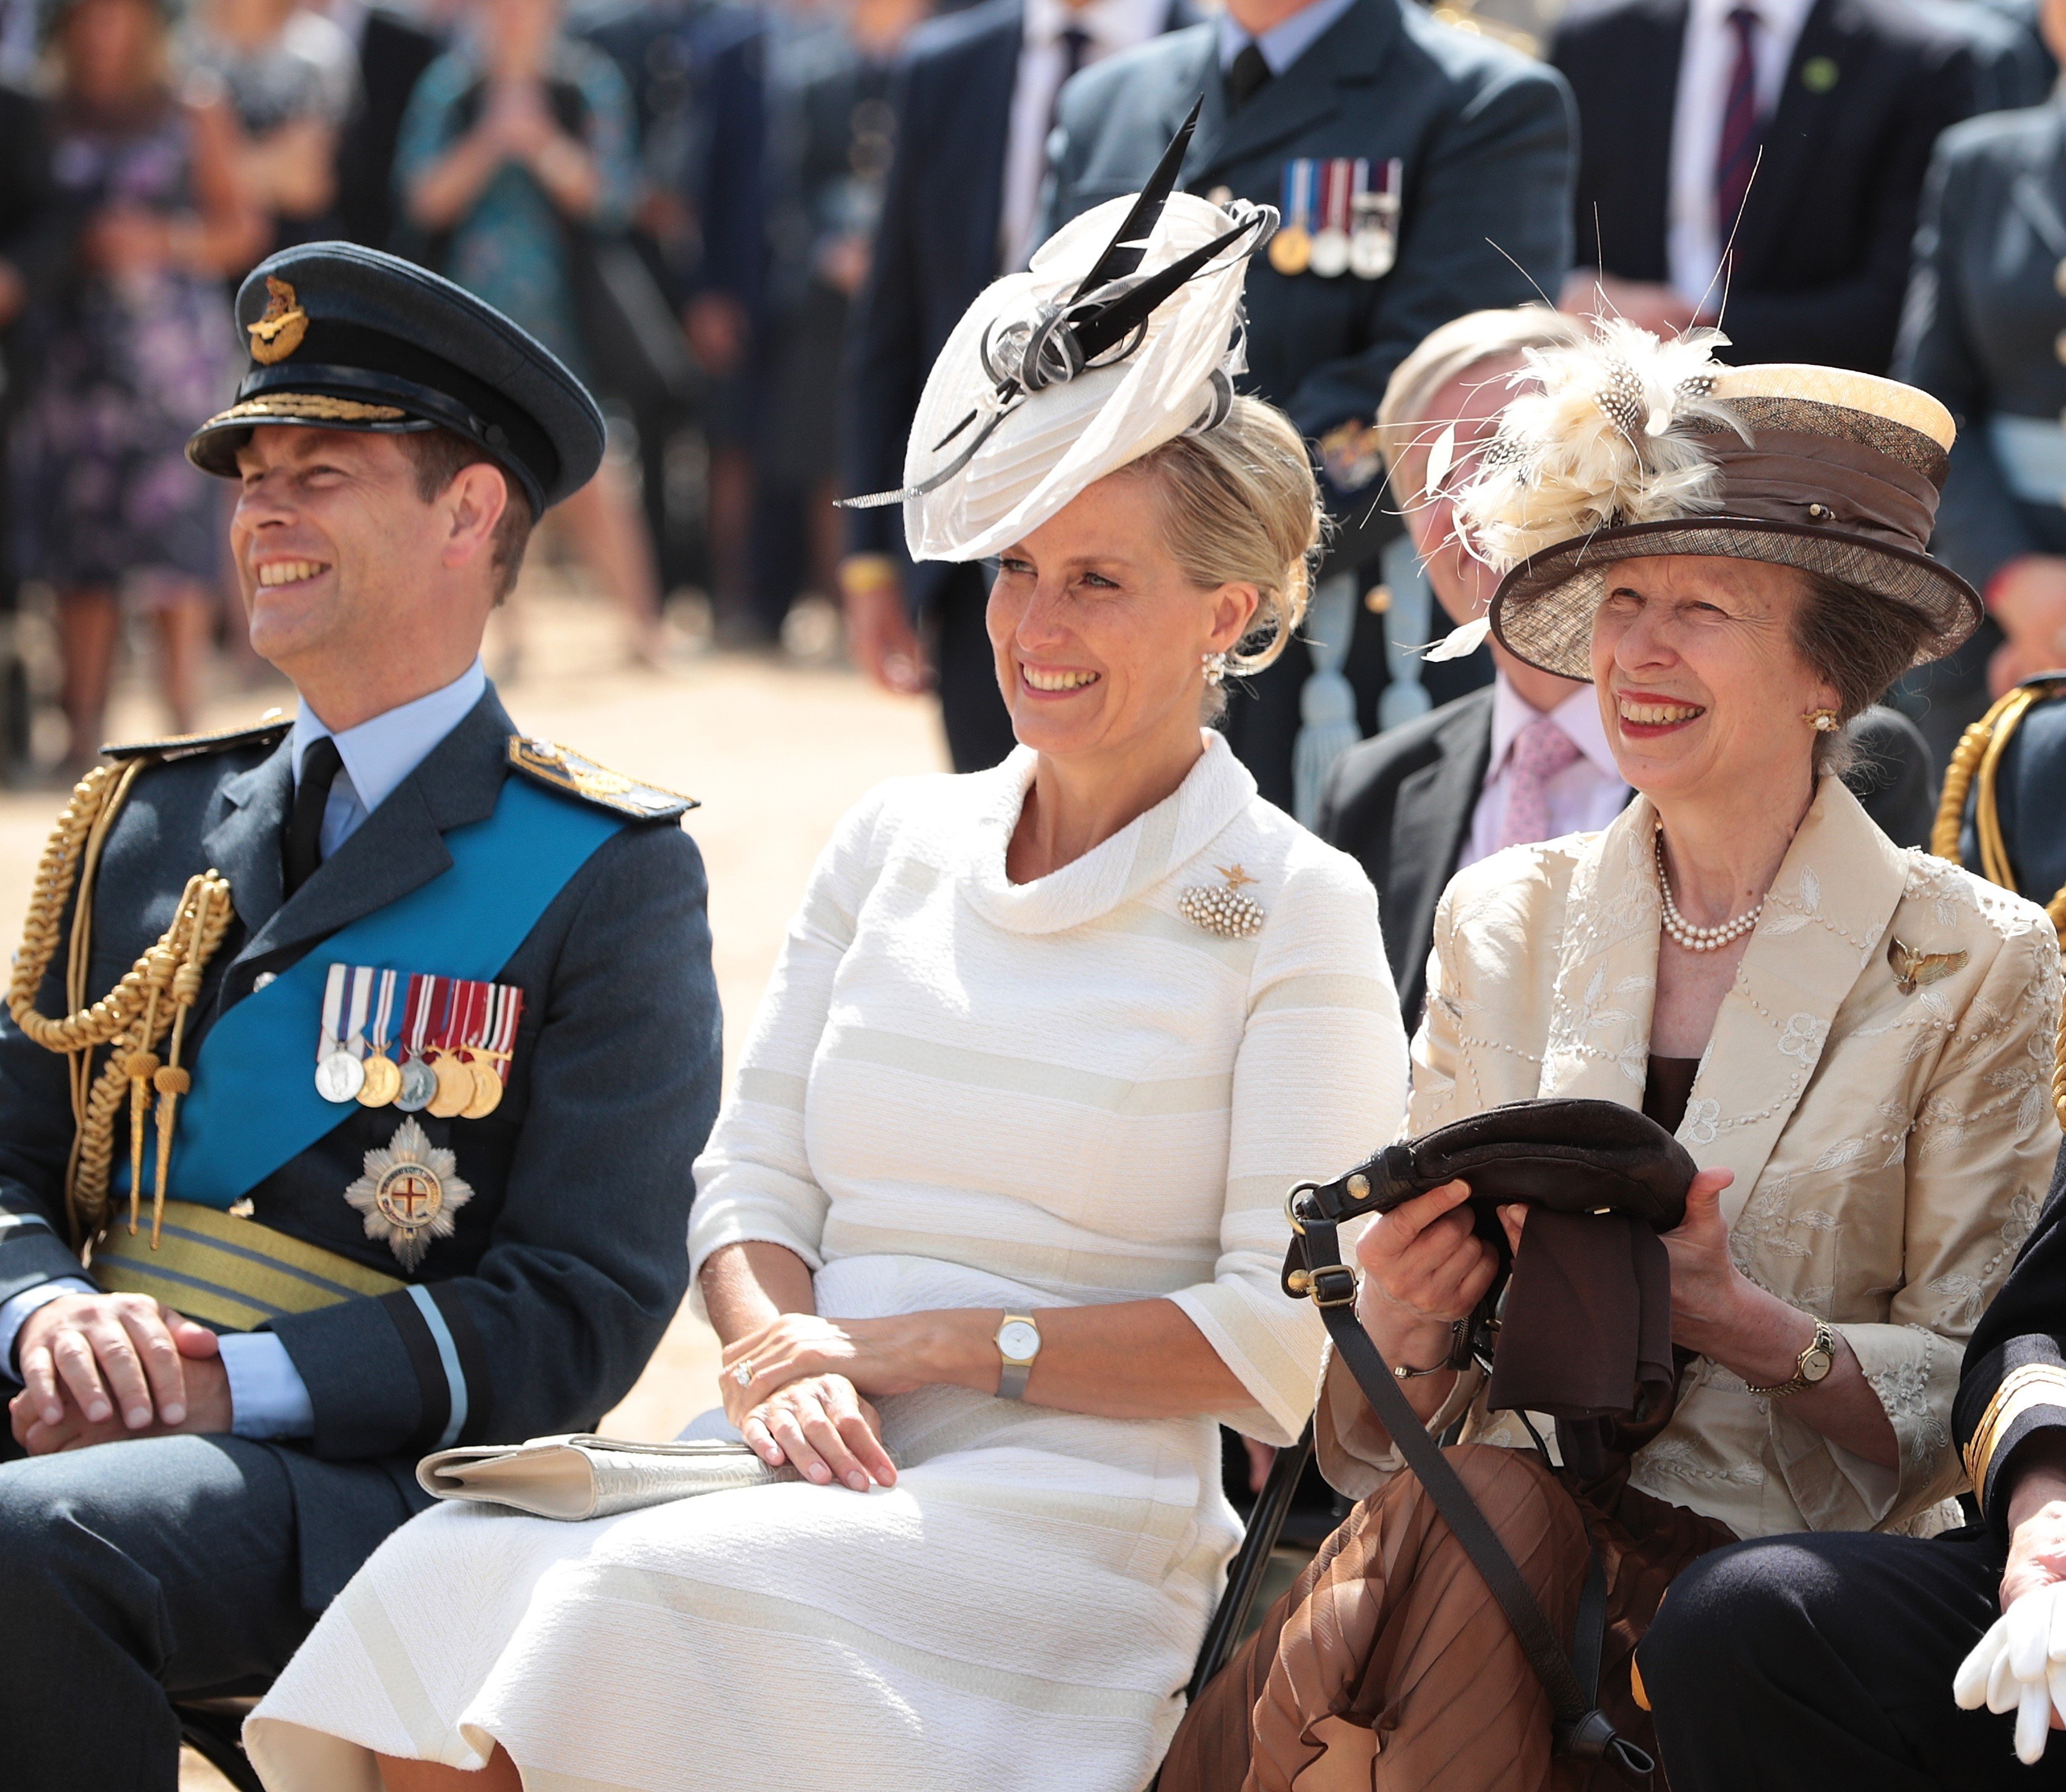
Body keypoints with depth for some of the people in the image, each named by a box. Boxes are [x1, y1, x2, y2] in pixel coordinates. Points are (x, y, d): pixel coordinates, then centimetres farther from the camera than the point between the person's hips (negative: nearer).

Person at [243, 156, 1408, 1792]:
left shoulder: (1294, 908, 2)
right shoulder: (895, 845, 18)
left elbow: (1292, 1343, -4)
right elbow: (752, 1182, 15)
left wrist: (936, 1346, -8)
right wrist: (781, 1365, -7)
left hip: (1072, 1523, -4)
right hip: (825, 1478, 4)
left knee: (631, 1599, -33)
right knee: (450, 1574, -28)